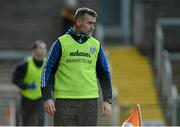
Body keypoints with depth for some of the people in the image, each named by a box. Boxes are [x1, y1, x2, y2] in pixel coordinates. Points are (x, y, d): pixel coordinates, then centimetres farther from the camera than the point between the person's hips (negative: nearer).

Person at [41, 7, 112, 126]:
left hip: (90, 101, 3)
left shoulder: (96, 45, 11)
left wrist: (107, 100, 7)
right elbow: (48, 70, 1)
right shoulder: (62, 43, 1)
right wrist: (47, 98, -7)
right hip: (64, 101, -3)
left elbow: (104, 74, 16)